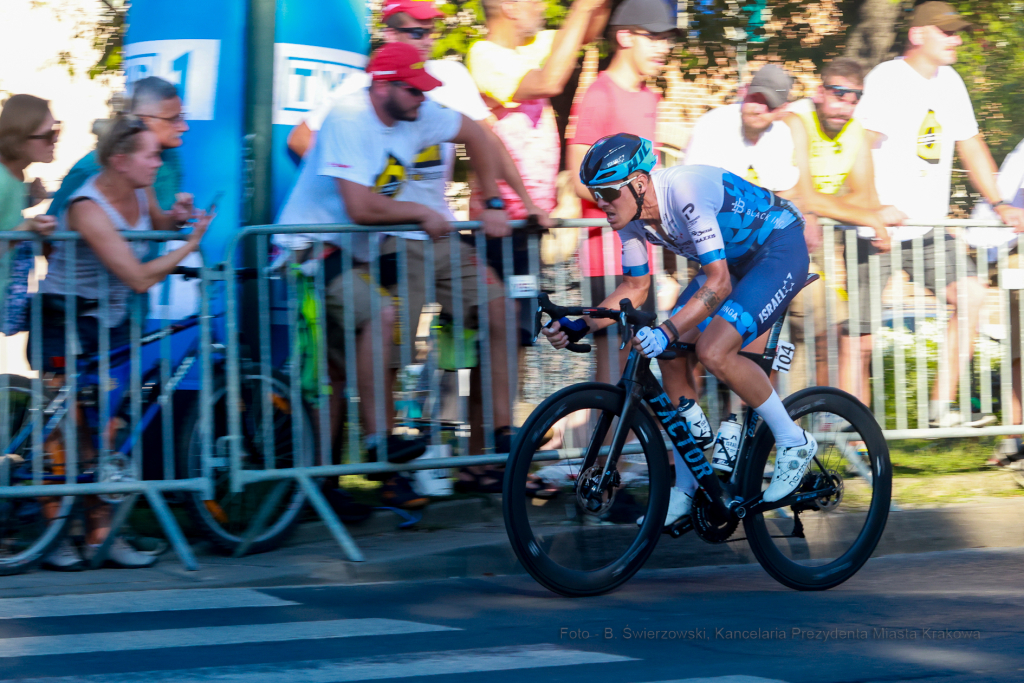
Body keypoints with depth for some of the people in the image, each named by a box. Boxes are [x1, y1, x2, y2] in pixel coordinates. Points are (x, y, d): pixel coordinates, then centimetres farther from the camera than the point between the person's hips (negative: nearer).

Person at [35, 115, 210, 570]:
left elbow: (155, 223, 26)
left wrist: (175, 217, 3)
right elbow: (141, 278, -27)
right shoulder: (89, 209, -24)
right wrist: (191, 245, -18)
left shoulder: (138, 192, 1)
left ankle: (101, 533, 5)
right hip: (65, 323, -7)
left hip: (110, 323, 8)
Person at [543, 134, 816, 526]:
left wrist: (666, 332, -49)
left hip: (780, 249, -9)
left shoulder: (686, 192, -34)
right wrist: (577, 327, -10)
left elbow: (719, 283, -38)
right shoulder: (631, 215, -9)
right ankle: (685, 488, 7)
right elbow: (635, 288, 4)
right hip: (734, 258, 9)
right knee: (671, 356, -4)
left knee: (713, 351, -26)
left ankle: (794, 443, -7)